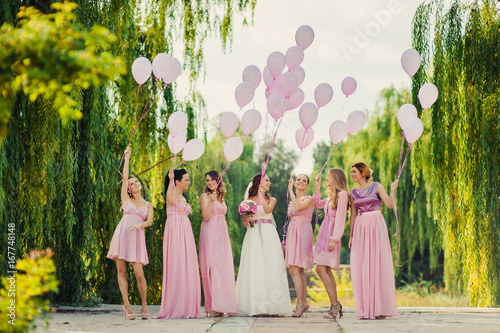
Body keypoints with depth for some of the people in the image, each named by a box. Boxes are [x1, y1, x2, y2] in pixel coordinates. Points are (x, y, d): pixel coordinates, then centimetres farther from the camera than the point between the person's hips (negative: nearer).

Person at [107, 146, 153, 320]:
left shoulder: (148, 205, 17)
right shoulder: (126, 199, 15)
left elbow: (150, 222, 5)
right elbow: (124, 177, 8)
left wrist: (140, 224, -16)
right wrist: (127, 158, 7)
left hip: (137, 237, -1)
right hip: (122, 234, 1)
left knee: (139, 273, -9)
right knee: (121, 271, -3)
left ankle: (144, 305, 6)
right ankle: (126, 305, 2)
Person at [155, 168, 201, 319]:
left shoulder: (183, 198, 22)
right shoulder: (172, 193, -6)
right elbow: (171, 200, -31)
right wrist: (170, 180, -39)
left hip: (186, 233, 9)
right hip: (175, 231, -9)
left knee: (187, 268, 5)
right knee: (176, 267, -10)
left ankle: (186, 307, 7)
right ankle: (175, 308, -9)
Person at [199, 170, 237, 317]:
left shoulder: (221, 197, 19)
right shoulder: (205, 196, -1)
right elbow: (206, 217, -12)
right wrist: (211, 201, -22)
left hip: (222, 233, 7)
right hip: (210, 233, -7)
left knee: (224, 267, 3)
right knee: (212, 266, -11)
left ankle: (223, 304, 5)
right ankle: (213, 306, -13)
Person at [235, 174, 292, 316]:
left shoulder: (271, 199, 15)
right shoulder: (249, 200, 11)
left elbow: (267, 210, -7)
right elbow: (244, 223, 8)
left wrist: (261, 194, -2)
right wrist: (247, 220, -14)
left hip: (269, 234, 1)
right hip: (253, 234, -1)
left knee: (271, 266, -6)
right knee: (254, 267, -7)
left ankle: (271, 304, -5)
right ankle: (256, 305, -7)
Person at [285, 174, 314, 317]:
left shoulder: (309, 199, -3)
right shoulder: (292, 200, 19)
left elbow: (298, 207, -24)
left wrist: (290, 190, -15)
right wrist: (286, 242, 20)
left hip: (302, 233, -8)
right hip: (292, 234, 8)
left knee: (294, 269, -15)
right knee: (299, 270, 9)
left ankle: (300, 304, -14)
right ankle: (304, 302, 15)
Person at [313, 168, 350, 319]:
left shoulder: (342, 194, -10)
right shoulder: (331, 195, 18)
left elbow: (340, 218, -16)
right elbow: (317, 204, 34)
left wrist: (334, 239, -20)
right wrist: (317, 186, 26)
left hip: (331, 233, -9)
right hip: (324, 233, 9)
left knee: (321, 268, -15)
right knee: (326, 270, 5)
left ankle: (334, 304, -14)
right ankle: (335, 305, 6)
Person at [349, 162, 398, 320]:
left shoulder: (377, 186, 2)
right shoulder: (354, 192, 14)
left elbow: (390, 204, -6)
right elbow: (353, 215, 15)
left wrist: (392, 190, -19)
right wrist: (351, 236, 11)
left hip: (376, 226, -4)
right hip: (360, 228, 4)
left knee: (378, 265, -5)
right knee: (361, 268, -1)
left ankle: (381, 308, -1)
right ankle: (366, 309, 4)